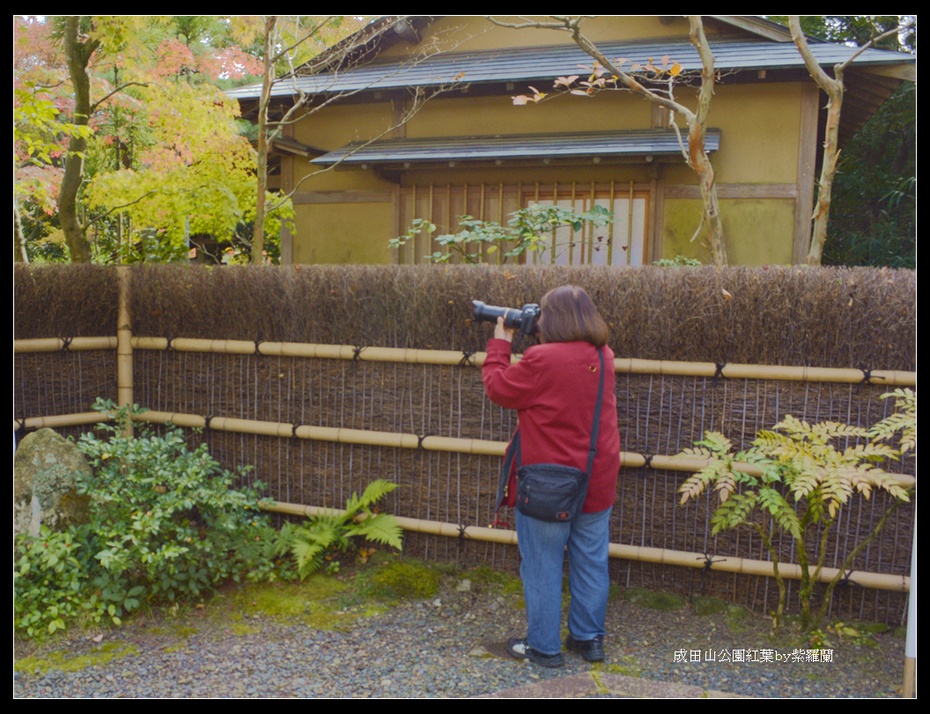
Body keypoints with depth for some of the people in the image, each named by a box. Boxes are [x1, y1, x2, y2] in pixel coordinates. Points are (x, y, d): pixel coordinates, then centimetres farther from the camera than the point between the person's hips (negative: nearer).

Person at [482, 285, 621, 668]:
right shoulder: (603, 358, 1)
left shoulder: (542, 360, -21)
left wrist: (500, 344, 3)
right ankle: (589, 637, 29)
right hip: (597, 484, 6)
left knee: (542, 567, 8)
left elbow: (498, 388, -9)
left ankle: (543, 646, 18)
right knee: (591, 562, 16)